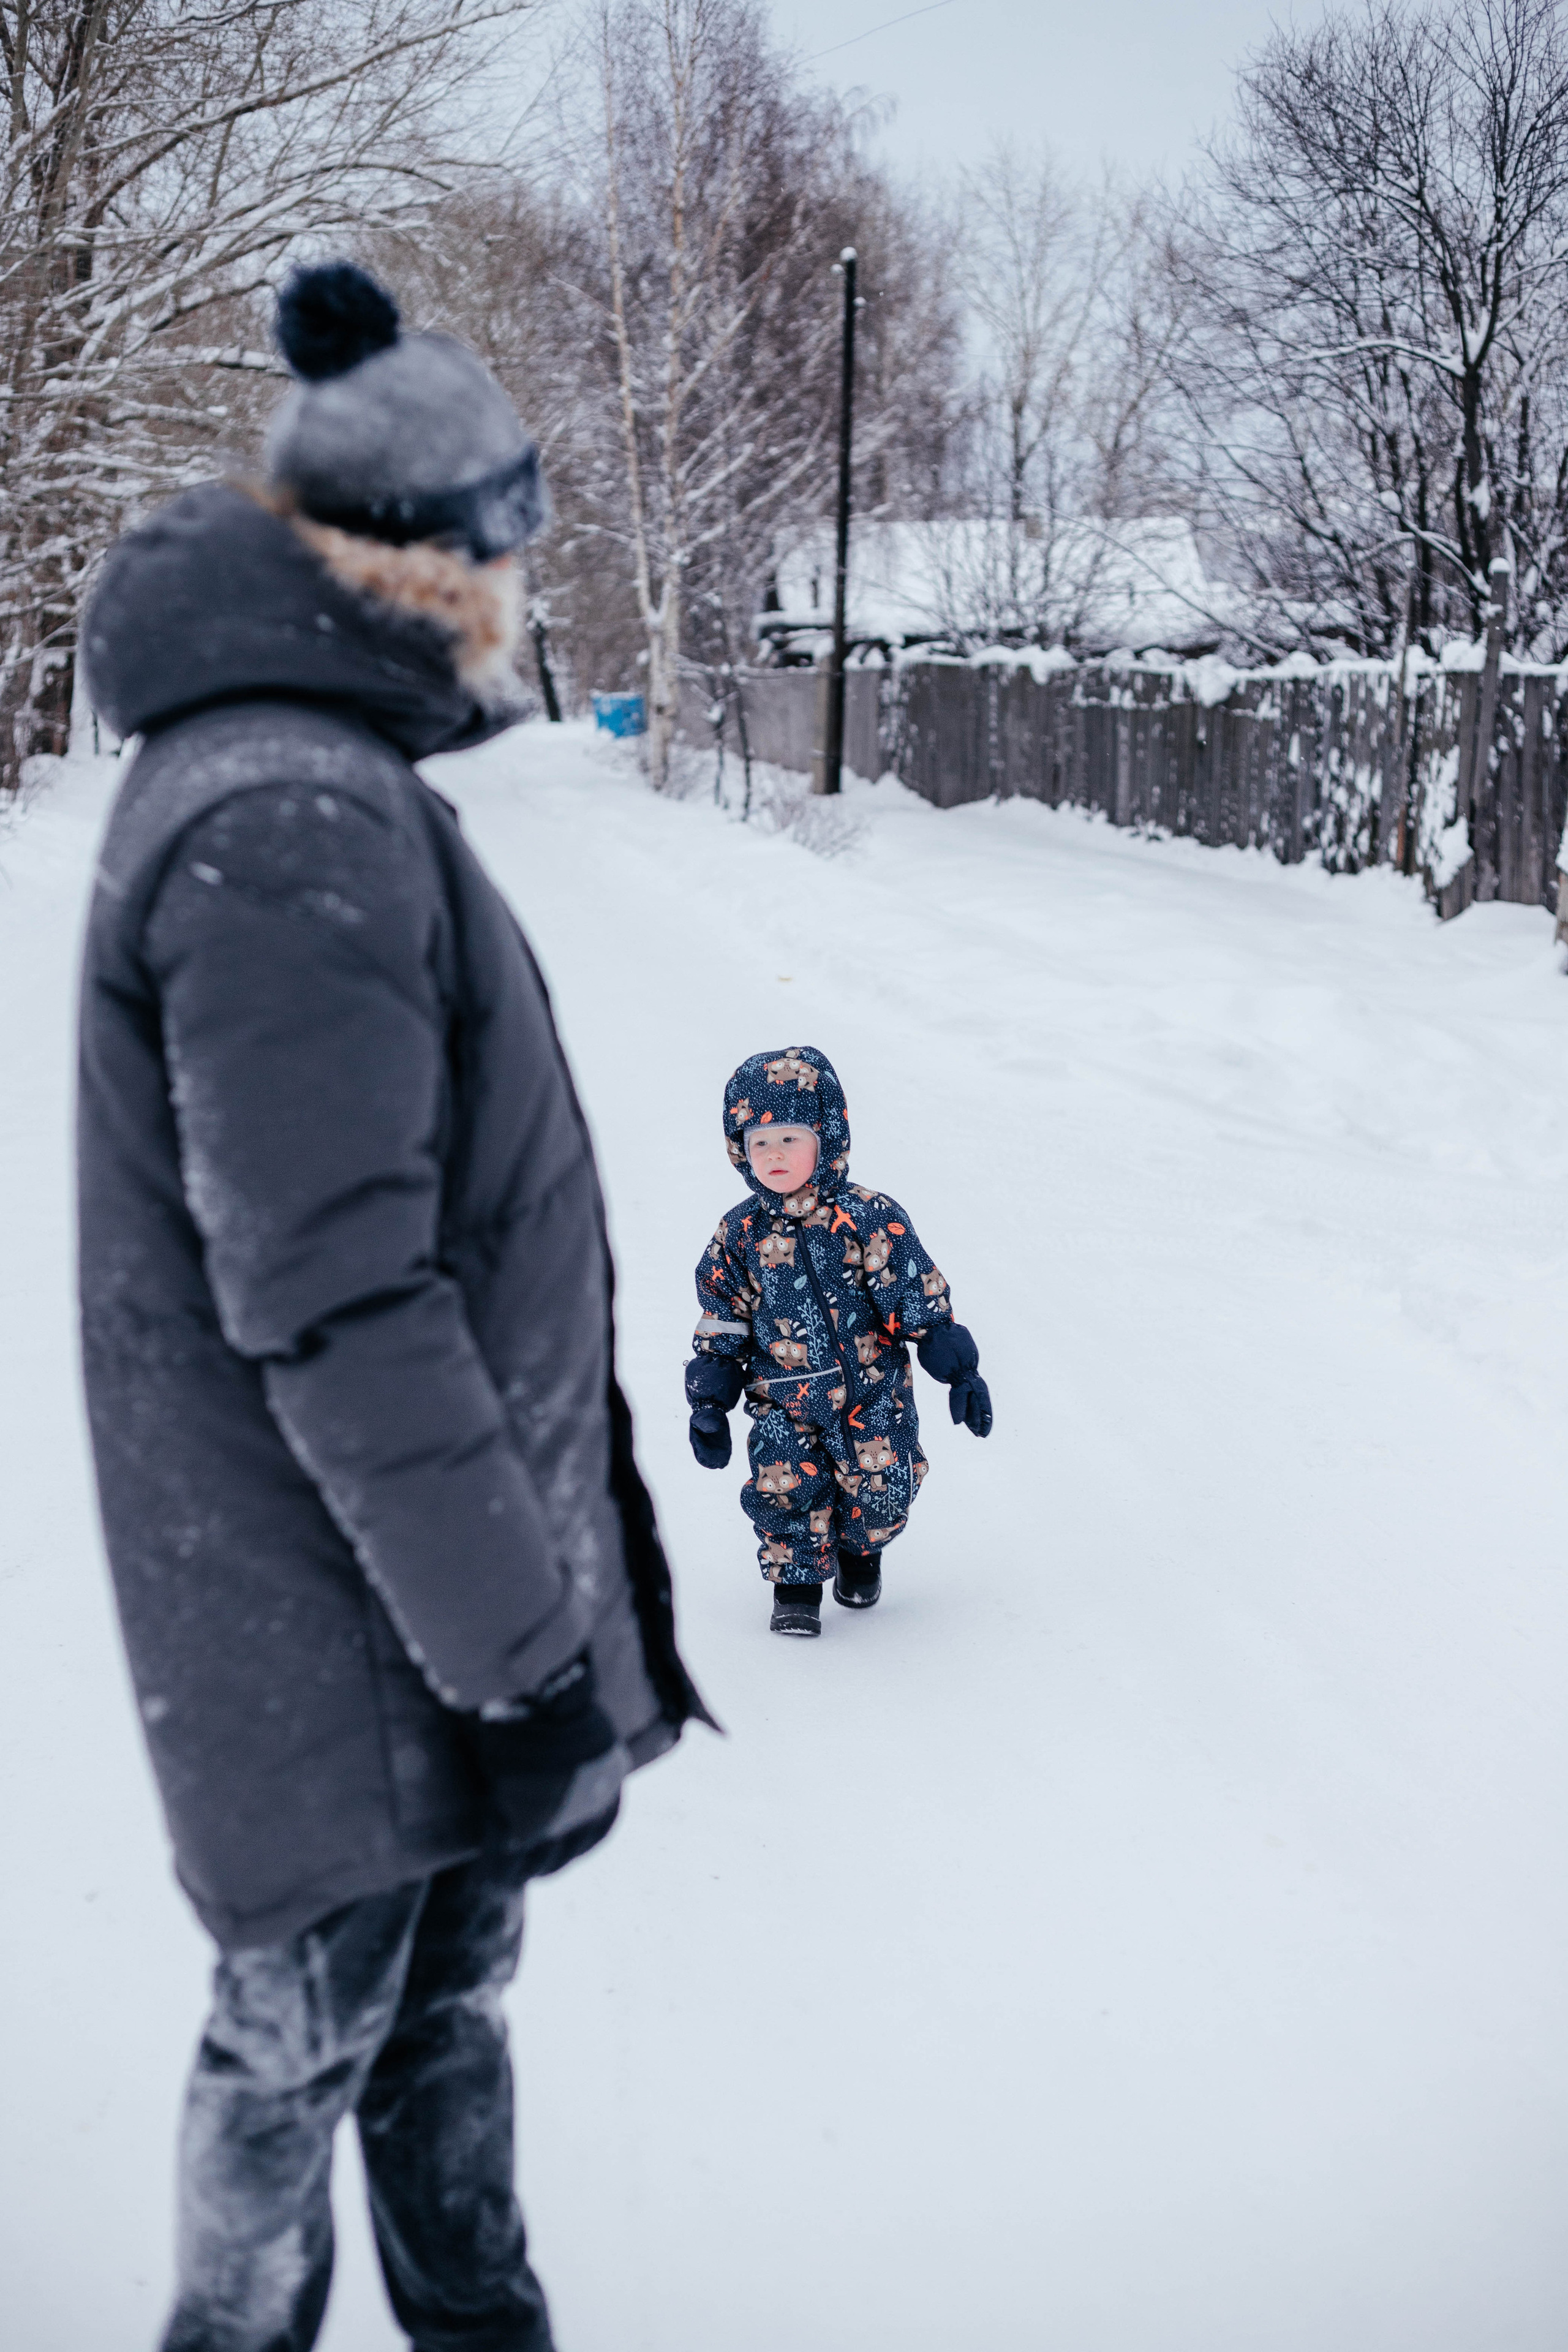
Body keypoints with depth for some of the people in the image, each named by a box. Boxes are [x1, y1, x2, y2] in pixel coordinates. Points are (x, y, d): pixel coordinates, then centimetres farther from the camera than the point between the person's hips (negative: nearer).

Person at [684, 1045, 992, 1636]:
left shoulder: (869, 1218, -11)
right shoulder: (740, 1235, -2)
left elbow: (920, 1299, -7)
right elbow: (721, 1327, 7)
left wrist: (959, 1371, -8)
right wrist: (708, 1405, 6)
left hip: (872, 1393, -1)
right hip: (782, 1402, 1)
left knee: (881, 1493, -1)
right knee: (785, 1491, -12)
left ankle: (860, 1551, 33)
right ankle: (796, 1585, 12)